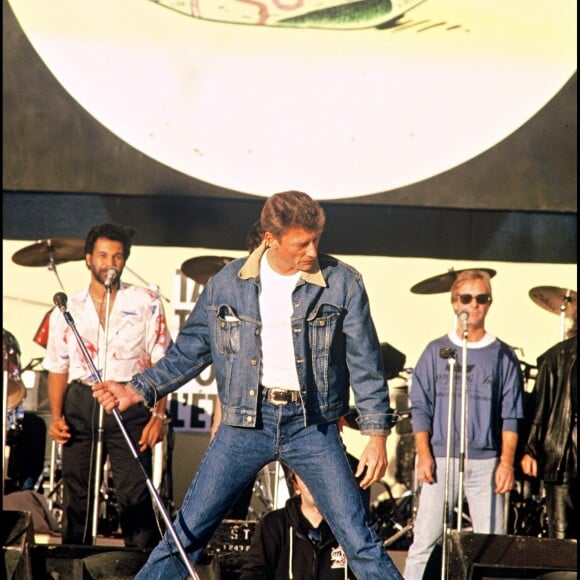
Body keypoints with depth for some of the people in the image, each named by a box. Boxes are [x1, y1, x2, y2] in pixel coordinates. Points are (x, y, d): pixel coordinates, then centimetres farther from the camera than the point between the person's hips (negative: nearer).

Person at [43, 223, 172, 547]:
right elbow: (57, 368, 14)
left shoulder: (145, 303, 6)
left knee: (135, 497, -10)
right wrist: (56, 417, 1)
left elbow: (161, 363, 3)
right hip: (80, 406, 3)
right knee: (76, 498, 3)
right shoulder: (68, 309, 13)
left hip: (129, 406, -3)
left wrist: (159, 414, -7)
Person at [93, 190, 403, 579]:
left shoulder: (342, 283, -4)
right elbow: (190, 351, 10)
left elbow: (364, 362, -1)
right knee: (187, 533, 1)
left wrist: (377, 433, -6)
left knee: (360, 540, -4)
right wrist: (138, 391, -1)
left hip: (312, 425, -1)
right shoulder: (227, 284, 1)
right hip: (244, 423, 1)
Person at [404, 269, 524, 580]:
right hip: (441, 459, 0)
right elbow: (420, 407, 6)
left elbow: (510, 416, 6)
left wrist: (507, 461, -5)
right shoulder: (436, 352, 8)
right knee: (425, 541, -6)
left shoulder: (503, 356, 8)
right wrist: (424, 454, -5)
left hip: (486, 461, 1)